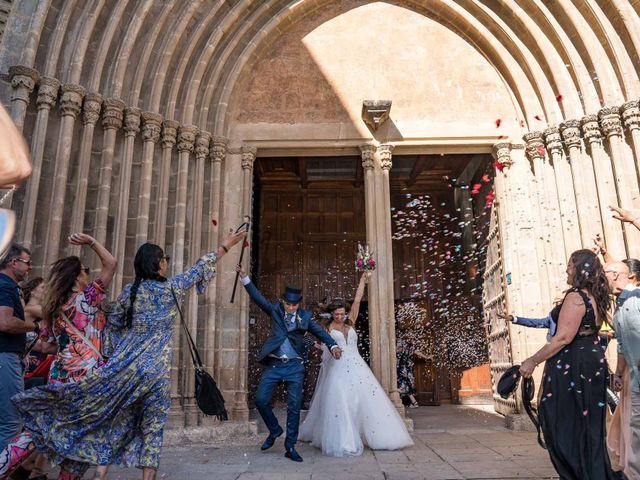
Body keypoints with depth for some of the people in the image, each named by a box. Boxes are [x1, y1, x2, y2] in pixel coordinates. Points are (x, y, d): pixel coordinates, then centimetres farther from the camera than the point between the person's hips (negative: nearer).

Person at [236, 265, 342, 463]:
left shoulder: (305, 316, 5)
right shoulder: (275, 310, 5)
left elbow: (320, 331, 7)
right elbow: (258, 297, -1)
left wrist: (333, 345, -9)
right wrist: (244, 277, -12)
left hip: (295, 366, -1)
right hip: (273, 364, 1)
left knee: (294, 407, 1)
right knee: (260, 400, -2)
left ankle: (290, 447, 14)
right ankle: (274, 430, 25)